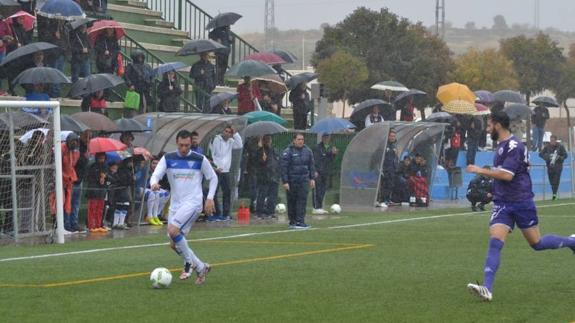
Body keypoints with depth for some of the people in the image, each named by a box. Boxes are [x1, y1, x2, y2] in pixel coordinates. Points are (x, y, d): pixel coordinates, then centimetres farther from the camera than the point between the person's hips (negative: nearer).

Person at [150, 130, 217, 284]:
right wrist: (154, 183, -31)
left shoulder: (200, 159, -3)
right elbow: (156, 175, -7)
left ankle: (189, 262, -9)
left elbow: (213, 178, 8)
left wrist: (210, 198, -3)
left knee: (173, 230, -26)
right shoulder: (167, 159, 3)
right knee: (174, 243, 3)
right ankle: (200, 267, 18)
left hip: (193, 203, -5)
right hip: (175, 204, 5)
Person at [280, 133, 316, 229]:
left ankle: (300, 221, -4)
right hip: (292, 181, -3)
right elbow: (283, 168, -7)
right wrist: (285, 182, -12)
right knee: (292, 202, 3)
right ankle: (292, 222, 11)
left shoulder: (307, 151, 9)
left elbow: (311, 166, 16)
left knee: (302, 201, -5)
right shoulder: (288, 152, -5)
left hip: (304, 181, 3)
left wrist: (312, 178, 9)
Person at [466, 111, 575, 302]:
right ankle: (486, 289, -23)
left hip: (521, 202, -7)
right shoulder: (502, 145, 14)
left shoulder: (513, 146, -16)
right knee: (495, 242, -11)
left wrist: (480, 171, -19)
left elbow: (507, 175, -25)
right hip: (502, 204, 7)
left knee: (536, 243, 5)